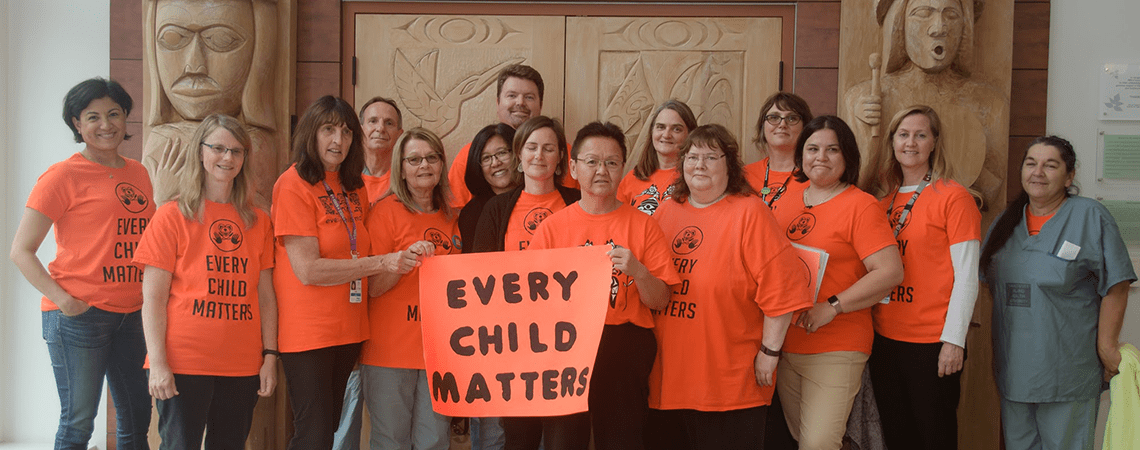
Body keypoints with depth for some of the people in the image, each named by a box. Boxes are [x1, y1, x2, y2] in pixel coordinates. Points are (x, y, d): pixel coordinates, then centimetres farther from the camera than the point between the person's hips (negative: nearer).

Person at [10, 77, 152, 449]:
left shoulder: (138, 173, 12)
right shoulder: (64, 175, -5)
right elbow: (21, 250, -6)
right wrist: (62, 299, -17)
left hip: (131, 314, 6)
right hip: (78, 316, -6)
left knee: (136, 418, 11)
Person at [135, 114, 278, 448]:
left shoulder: (258, 221, 10)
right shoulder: (173, 216, 0)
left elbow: (265, 296, 11)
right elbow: (153, 298, -4)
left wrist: (269, 356, 4)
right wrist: (159, 363, -11)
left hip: (242, 367, 4)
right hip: (184, 364, -3)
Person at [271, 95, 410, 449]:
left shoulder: (354, 187, 11)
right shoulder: (294, 184, -11)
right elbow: (307, 269, -18)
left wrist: (399, 261, 4)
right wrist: (381, 263, -18)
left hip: (348, 329, 7)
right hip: (307, 332, -7)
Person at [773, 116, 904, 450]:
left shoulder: (860, 205, -7)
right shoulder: (788, 202, 10)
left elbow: (891, 272, -16)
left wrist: (832, 307, -19)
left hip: (835, 350, -6)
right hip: (784, 345, 6)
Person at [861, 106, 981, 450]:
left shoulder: (953, 196, -6)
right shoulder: (881, 197, 10)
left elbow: (967, 276, -9)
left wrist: (954, 339, -14)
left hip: (933, 343, -5)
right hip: (884, 339, 5)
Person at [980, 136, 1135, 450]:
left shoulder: (1090, 217, -6)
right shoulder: (1006, 222, 10)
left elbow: (1115, 286, -8)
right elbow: (987, 282, 19)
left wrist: (1107, 347, -10)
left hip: (1068, 372, -5)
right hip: (1013, 365, 5)